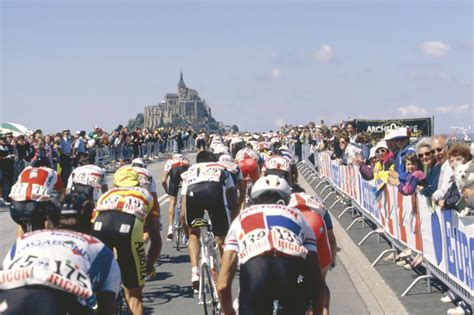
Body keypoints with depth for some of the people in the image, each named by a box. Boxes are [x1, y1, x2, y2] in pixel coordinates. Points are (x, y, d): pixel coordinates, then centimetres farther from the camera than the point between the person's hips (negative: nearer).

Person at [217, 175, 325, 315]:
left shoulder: (241, 219, 34)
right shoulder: (298, 216, 36)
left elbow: (223, 285, 25)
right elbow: (317, 281, 27)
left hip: (254, 268, -1)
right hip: (294, 271, 1)